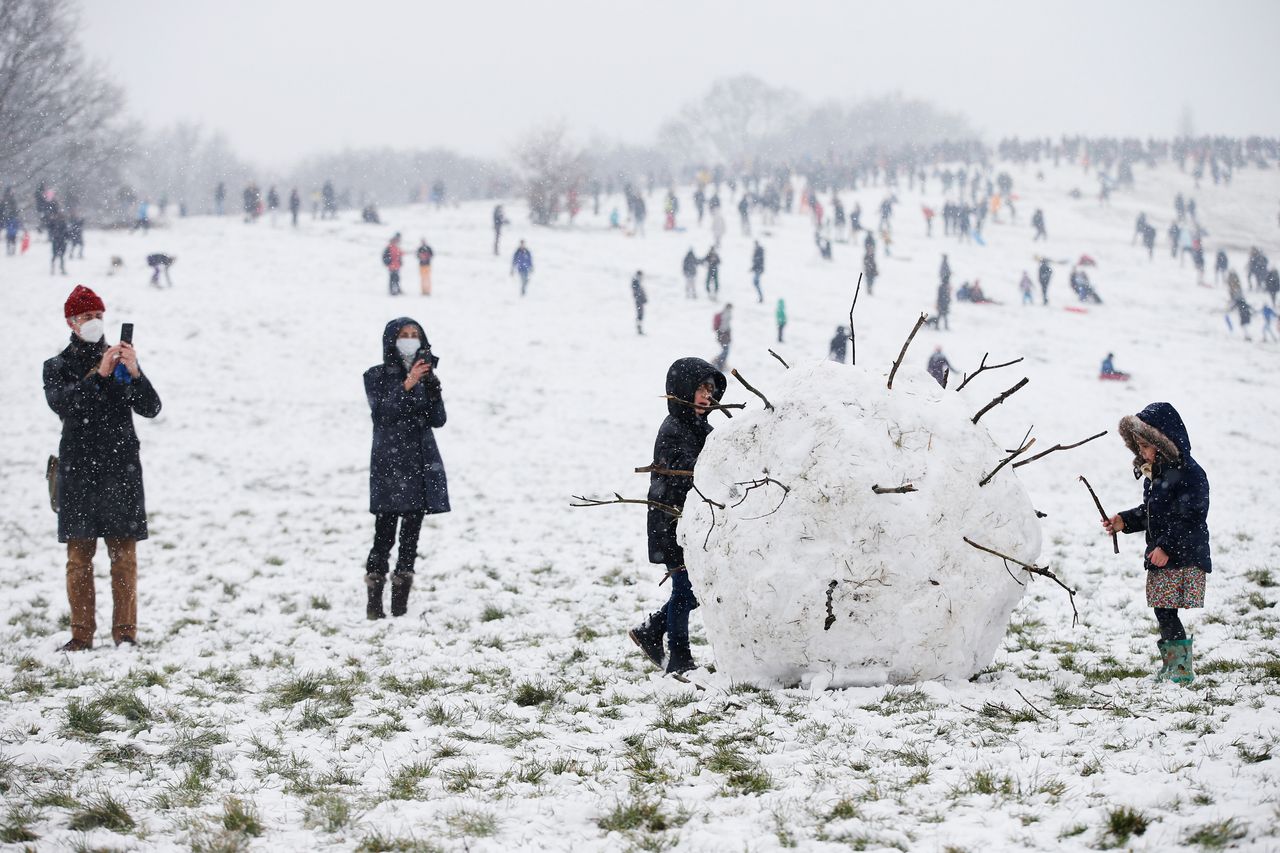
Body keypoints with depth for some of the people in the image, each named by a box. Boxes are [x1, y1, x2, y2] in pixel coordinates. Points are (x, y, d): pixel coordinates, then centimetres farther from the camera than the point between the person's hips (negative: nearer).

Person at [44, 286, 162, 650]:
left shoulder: (121, 360, 10)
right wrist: (99, 376, -24)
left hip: (121, 469, 1)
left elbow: (151, 408, 0)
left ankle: (125, 632, 4)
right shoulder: (58, 367, 7)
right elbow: (60, 403, -14)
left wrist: (134, 374, -18)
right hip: (78, 472, -1)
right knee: (79, 556, 0)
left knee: (124, 555, -1)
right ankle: (82, 634, 5)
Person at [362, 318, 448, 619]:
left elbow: (438, 420, 3)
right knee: (385, 532, -9)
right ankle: (374, 602, -5)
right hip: (389, 461, -4)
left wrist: (432, 386, -12)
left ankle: (401, 600, 8)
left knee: (411, 531, 3)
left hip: (422, 462, 4)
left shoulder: (425, 373, 10)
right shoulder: (377, 376, 0)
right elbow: (381, 414, -14)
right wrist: (406, 385, -21)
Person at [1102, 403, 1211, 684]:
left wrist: (1167, 546, -23)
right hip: (1159, 558, 9)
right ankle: (1170, 664, 17)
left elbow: (1191, 519, -19)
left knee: (1183, 615, -8)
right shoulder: (1153, 473, 13)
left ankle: (1184, 664, -3)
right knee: (1163, 614, 11)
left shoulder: (1189, 473, -15)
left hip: (1187, 558, -9)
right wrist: (1124, 521, 10)